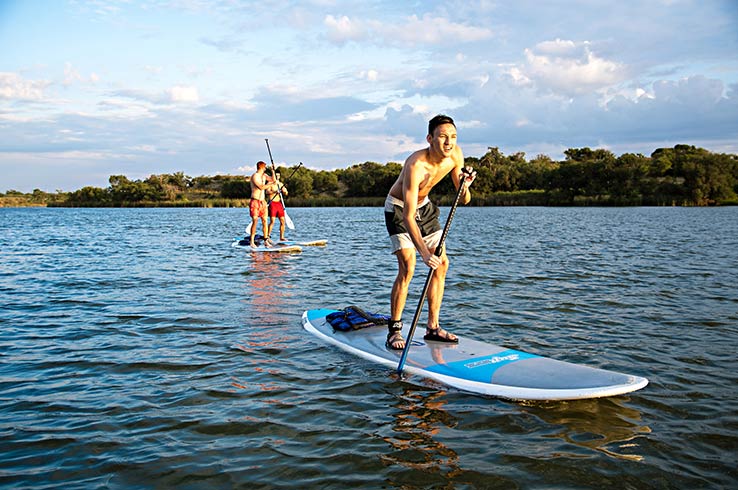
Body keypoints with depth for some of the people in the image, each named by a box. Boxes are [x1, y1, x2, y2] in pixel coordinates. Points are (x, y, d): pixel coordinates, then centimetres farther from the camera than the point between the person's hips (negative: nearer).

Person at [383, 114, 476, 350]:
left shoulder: (455, 154, -15)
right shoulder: (416, 165, -35)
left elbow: (464, 200, -7)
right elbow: (408, 217, -39)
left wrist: (465, 186, -30)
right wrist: (424, 253, -46)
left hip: (424, 206, 7)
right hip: (398, 208, -7)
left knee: (441, 263, 1)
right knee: (407, 267, -19)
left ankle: (432, 327, 10)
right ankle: (394, 331, -8)